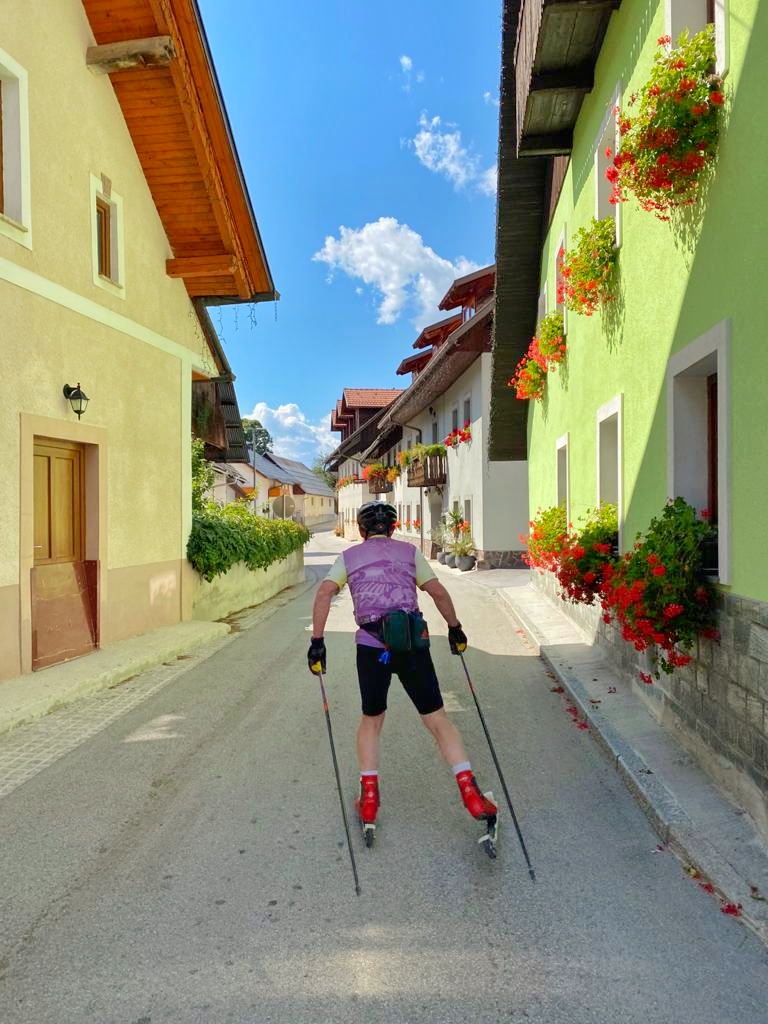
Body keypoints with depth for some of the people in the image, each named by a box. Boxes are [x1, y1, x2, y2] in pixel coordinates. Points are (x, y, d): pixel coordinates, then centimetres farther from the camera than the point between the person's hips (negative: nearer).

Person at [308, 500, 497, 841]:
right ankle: (470, 792, 1)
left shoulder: (349, 556, 13)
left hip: (371, 646, 0)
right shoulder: (409, 551, 12)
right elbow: (438, 592, 9)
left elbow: (324, 593, -1)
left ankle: (368, 798, 18)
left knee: (371, 720, 20)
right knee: (437, 719, 8)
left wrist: (317, 641, 0)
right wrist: (455, 628, 21)